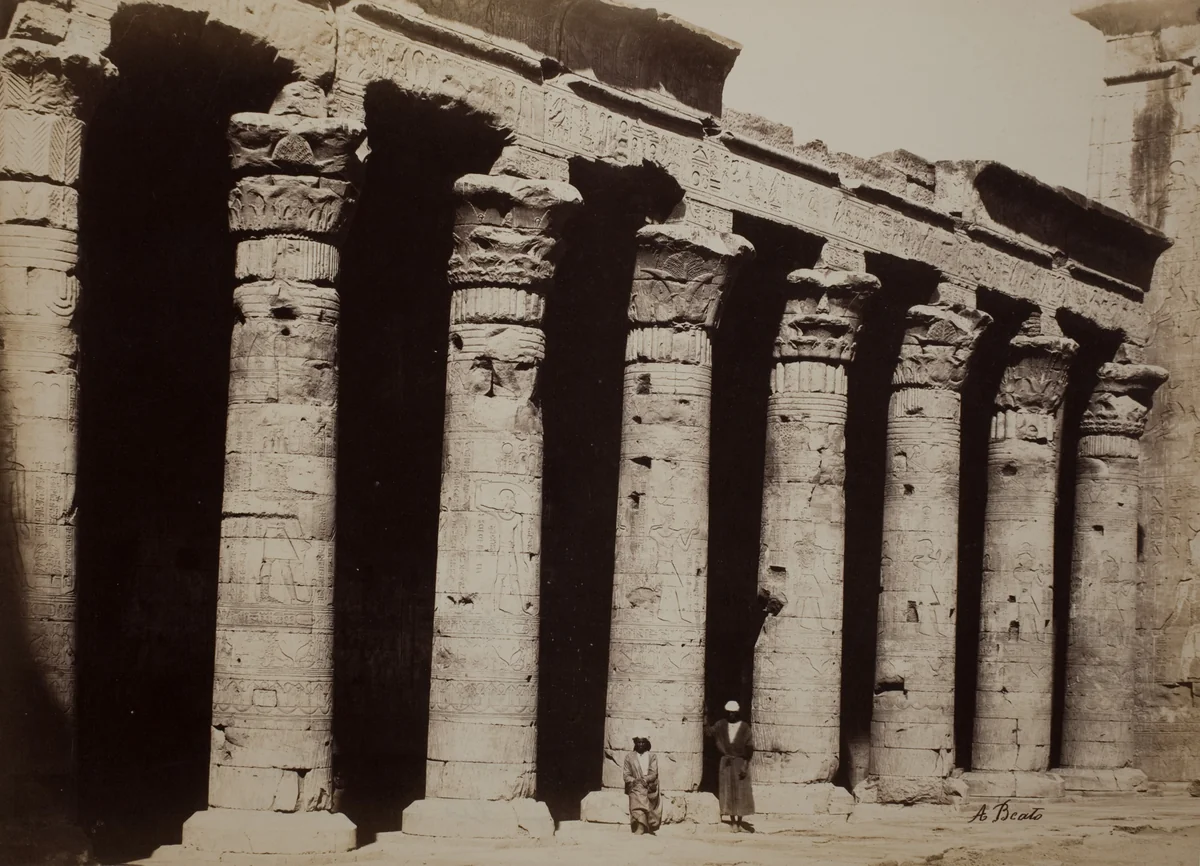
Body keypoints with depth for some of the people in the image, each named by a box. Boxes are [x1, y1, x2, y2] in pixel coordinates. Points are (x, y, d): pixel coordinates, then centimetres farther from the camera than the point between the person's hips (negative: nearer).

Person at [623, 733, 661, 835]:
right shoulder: (629, 756, 13)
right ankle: (640, 829, -36)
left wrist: (645, 779, -18)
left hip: (650, 788, 1)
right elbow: (626, 775, 9)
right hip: (636, 788, -1)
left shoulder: (652, 756, 12)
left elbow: (654, 773, 1)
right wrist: (634, 780, -12)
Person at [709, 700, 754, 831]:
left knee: (741, 793, 0)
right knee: (728, 792, 0)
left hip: (740, 762, -2)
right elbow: (709, 732, -4)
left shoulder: (744, 727, -3)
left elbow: (749, 748, -5)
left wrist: (745, 765, -11)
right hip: (726, 762, 2)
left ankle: (739, 821, 10)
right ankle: (732, 822, 5)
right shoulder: (721, 725, 4)